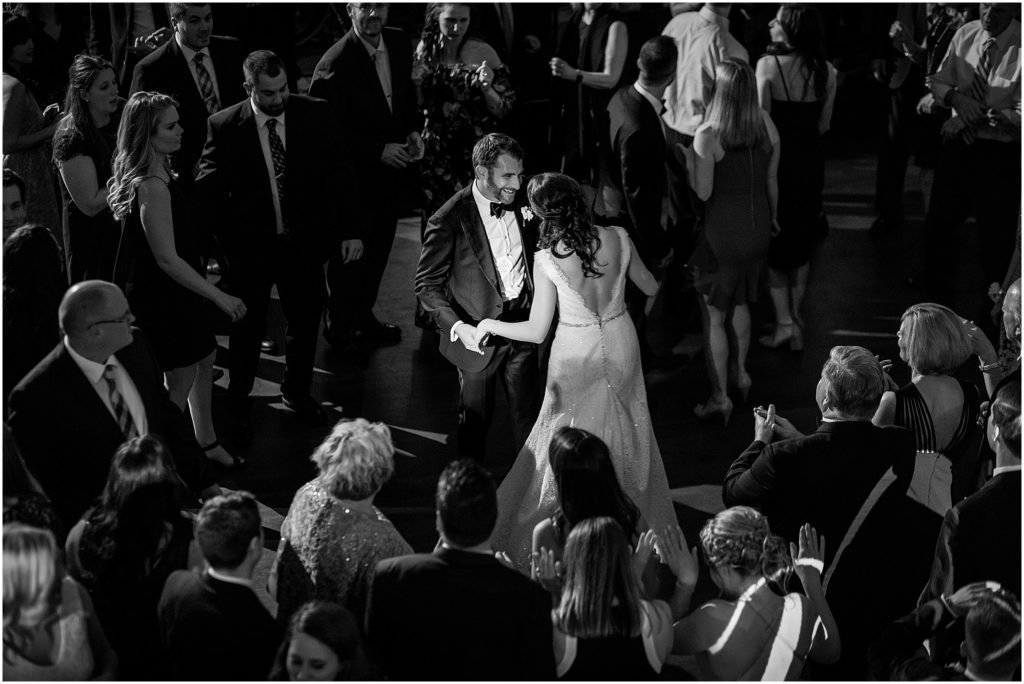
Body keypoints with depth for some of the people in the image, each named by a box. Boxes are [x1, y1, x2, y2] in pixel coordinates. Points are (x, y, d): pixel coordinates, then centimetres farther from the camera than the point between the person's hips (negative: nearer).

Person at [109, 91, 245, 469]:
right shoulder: (152, 187, -30)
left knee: (204, 359, 22)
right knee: (181, 377, 4)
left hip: (177, 291, 10)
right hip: (162, 297, -10)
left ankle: (207, 442, 38)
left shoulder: (162, 174, 1)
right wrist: (220, 297, -23)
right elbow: (167, 259, -28)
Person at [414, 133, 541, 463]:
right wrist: (457, 327, -28)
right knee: (475, 418, 13)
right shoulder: (449, 221, -22)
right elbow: (427, 284, -16)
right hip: (477, 334, -4)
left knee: (527, 412, 16)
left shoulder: (519, 206, -4)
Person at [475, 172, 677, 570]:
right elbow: (650, 288, 4)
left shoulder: (547, 259, -21)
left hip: (577, 354, -3)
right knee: (625, 433, 21)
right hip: (620, 343, 4)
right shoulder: (617, 238, -12)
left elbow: (536, 331, -15)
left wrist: (491, 325, 0)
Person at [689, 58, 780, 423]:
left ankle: (720, 398, 16)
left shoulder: (707, 135, -23)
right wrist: (773, 217, 21)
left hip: (722, 231, -6)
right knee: (740, 302, 28)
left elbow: (703, 191, -19)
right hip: (757, 225, 6)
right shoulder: (765, 122, -6)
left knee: (713, 316, 8)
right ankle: (740, 373, 44)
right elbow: (771, 178, 5)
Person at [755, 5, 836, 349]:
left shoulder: (768, 64, -18)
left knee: (773, 240, 11)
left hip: (777, 159, -4)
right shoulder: (826, 71, -5)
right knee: (801, 241, 19)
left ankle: (784, 321, 3)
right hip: (810, 162, 4)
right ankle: (795, 316, 25)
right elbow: (823, 125, 2)